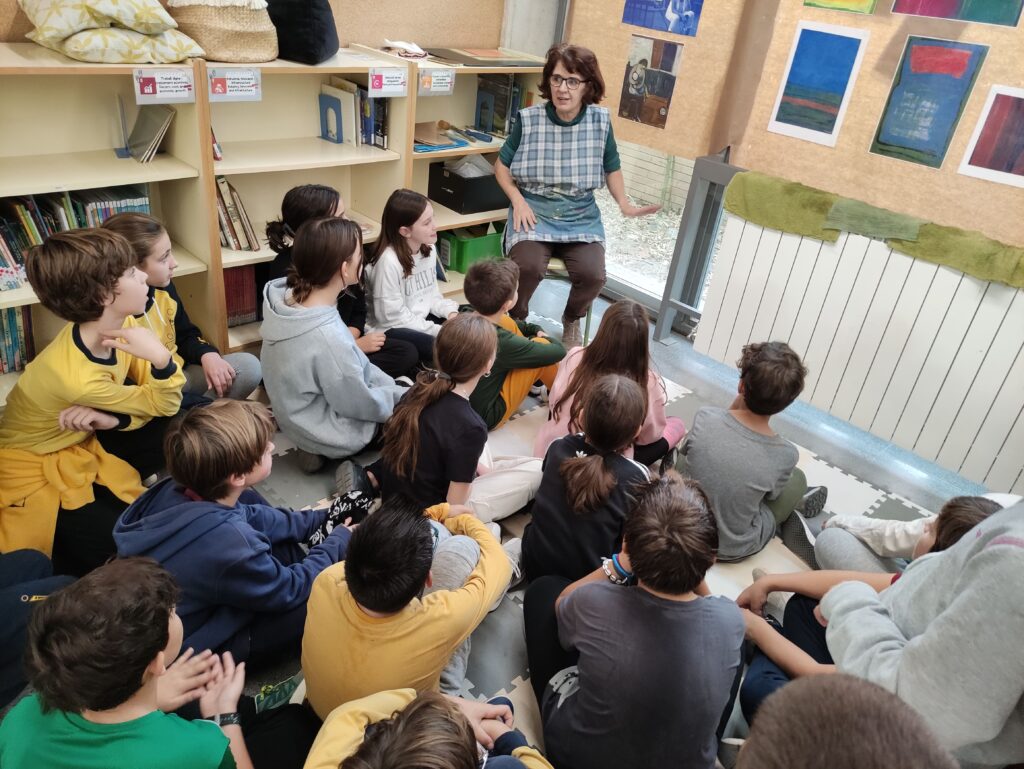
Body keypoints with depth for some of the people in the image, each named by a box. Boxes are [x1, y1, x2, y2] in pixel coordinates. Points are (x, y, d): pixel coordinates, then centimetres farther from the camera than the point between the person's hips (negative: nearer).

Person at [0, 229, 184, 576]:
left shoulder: (120, 324, -16)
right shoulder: (77, 377, -36)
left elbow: (165, 402, -11)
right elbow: (164, 404, -23)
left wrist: (114, 417, -31)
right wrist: (161, 359, -43)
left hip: (80, 442, 7)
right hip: (34, 470, -7)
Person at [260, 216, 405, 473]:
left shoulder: (284, 295, -14)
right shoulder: (328, 338, -39)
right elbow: (363, 405, -23)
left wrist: (391, 385, 2)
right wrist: (407, 397, -5)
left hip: (303, 416, 8)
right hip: (336, 432, -7)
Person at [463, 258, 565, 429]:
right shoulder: (501, 343, -32)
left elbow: (500, 322, 13)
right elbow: (558, 351, -17)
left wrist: (535, 329, 5)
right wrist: (544, 337, 5)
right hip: (483, 418, -8)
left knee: (506, 321, 8)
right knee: (542, 345, -11)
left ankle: (537, 382, 29)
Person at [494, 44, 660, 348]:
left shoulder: (600, 120, -1)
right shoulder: (529, 119, -6)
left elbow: (611, 166, 15)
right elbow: (502, 164, 6)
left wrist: (624, 204, 0)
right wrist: (517, 200, -9)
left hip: (581, 217, 2)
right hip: (534, 211, -1)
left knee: (592, 274, -24)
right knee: (529, 266, -31)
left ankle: (571, 320, 13)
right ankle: (515, 320, 4)